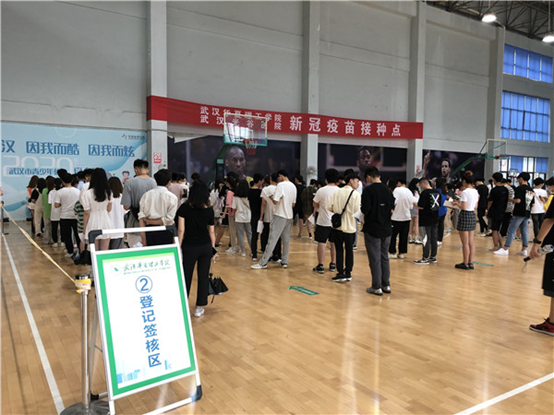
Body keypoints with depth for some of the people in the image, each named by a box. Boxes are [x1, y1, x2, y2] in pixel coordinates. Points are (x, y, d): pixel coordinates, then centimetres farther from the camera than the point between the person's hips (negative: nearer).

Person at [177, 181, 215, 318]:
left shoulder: (184, 208, -8)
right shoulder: (209, 210, -2)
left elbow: (181, 230, -9)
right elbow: (211, 231, 4)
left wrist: (178, 247, -1)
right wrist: (213, 247, 14)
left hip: (189, 247, -2)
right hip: (206, 247, 2)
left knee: (186, 276, 8)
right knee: (203, 276, 10)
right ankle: (199, 307, 18)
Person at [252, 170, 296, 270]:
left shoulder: (280, 185, -13)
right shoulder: (293, 186, 11)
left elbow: (275, 202, -17)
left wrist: (271, 197, 1)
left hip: (280, 216, -7)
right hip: (289, 216, 7)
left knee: (272, 240, -7)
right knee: (286, 240, 12)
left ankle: (263, 263, -4)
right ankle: (285, 261, 15)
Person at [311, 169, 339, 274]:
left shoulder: (321, 190, -11)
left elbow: (315, 204, -1)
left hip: (323, 221, -3)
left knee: (322, 242, 2)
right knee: (334, 243, 13)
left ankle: (320, 266, 4)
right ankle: (333, 264, 21)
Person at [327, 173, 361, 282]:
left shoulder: (336, 192, 2)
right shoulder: (356, 194, -9)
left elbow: (330, 207, -1)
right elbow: (357, 211, -15)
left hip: (338, 225, 2)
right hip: (350, 226, -2)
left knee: (339, 250, 8)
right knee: (349, 250, 12)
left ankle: (340, 274, 5)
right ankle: (348, 273, 19)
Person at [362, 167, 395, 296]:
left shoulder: (368, 190, -13)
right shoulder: (387, 190, 6)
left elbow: (365, 209, -20)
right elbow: (392, 207, 10)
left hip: (372, 229, -6)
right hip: (386, 229, 6)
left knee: (375, 259, 1)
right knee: (384, 257, 16)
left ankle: (377, 287, 7)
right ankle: (386, 285, 21)